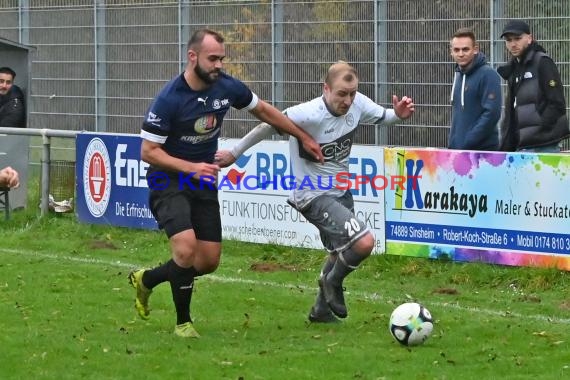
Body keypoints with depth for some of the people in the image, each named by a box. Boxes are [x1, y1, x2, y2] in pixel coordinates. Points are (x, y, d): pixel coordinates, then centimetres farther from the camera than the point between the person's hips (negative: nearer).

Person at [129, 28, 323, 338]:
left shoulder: (227, 87, -7)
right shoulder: (168, 99, -23)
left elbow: (263, 110, 12)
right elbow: (147, 151, -17)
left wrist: (304, 138, 16)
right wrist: (191, 168, -28)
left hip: (204, 182, 6)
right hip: (168, 182, -6)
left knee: (209, 261, 4)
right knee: (186, 247, -25)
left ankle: (146, 279, 30)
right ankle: (183, 322, -4)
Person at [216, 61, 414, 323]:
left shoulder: (358, 103, -10)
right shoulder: (307, 115, -28)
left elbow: (381, 116, 11)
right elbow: (268, 127, -14)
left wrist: (398, 114, -13)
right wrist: (234, 154, -3)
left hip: (341, 191, 8)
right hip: (314, 196, -8)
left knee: (341, 254, 23)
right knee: (364, 242, -23)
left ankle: (321, 309, 45)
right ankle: (333, 282, 6)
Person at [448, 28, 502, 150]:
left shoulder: (488, 75, -10)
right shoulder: (458, 75, 14)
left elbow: (491, 113, -18)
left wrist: (466, 143, -18)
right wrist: (453, 143, 10)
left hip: (482, 151, -8)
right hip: (457, 149, 8)